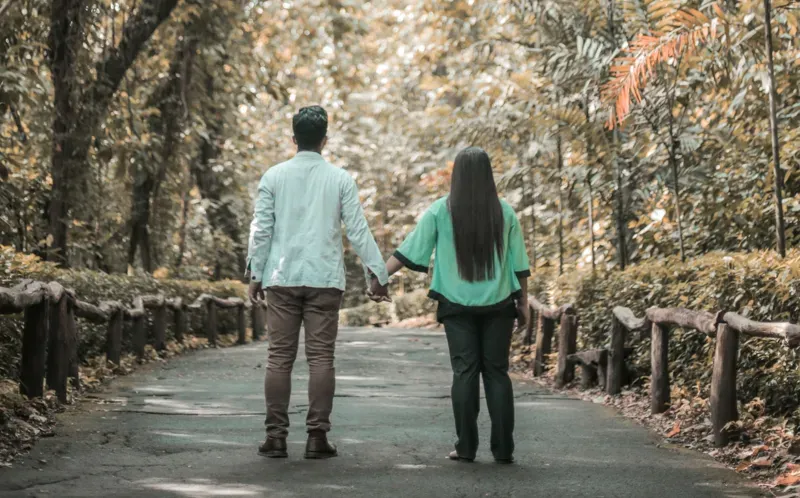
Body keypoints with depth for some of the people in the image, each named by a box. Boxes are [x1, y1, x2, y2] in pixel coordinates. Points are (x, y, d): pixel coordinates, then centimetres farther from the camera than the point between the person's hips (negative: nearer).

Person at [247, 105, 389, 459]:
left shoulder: (274, 176, 2)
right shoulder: (340, 179, 1)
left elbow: (261, 229, 1)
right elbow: (358, 230, -1)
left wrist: (256, 273, 9)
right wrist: (378, 273, 5)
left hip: (282, 279, 1)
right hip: (325, 280, -1)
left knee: (280, 357, 4)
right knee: (321, 358, 3)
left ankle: (276, 437, 3)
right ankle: (317, 437, 1)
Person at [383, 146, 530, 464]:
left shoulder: (441, 211, -3)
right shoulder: (504, 212, 1)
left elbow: (411, 249, -2)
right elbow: (518, 262, 5)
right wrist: (523, 302, 14)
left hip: (457, 304, -1)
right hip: (498, 304, 1)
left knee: (465, 372, 3)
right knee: (497, 372, 6)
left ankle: (466, 447, 2)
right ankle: (503, 449, 5)